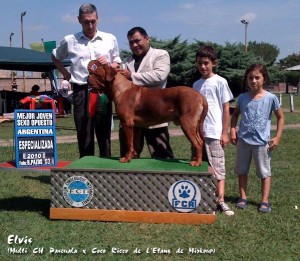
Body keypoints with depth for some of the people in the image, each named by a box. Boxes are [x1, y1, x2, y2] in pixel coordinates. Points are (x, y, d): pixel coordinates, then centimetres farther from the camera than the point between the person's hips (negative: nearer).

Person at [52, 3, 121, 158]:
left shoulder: (110, 39, 6)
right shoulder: (69, 41, 5)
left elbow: (118, 64, 15)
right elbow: (55, 57, 22)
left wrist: (108, 64, -6)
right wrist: (66, 74, 10)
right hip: (81, 92, 0)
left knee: (104, 134, 6)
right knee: (84, 136, 4)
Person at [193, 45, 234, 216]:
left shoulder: (220, 82, -3)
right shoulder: (197, 84, 12)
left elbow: (226, 109, -4)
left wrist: (225, 133, -8)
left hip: (215, 133, -5)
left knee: (218, 166, -2)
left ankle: (221, 200, -1)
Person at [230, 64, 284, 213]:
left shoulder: (271, 98, -7)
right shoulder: (243, 97, -1)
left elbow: (280, 117, 2)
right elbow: (235, 114, 15)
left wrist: (277, 137, -4)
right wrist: (232, 130, 4)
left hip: (262, 142, -2)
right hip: (243, 140, 3)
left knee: (264, 172, 6)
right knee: (242, 170, 11)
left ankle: (264, 201, 14)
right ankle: (243, 198, 23)